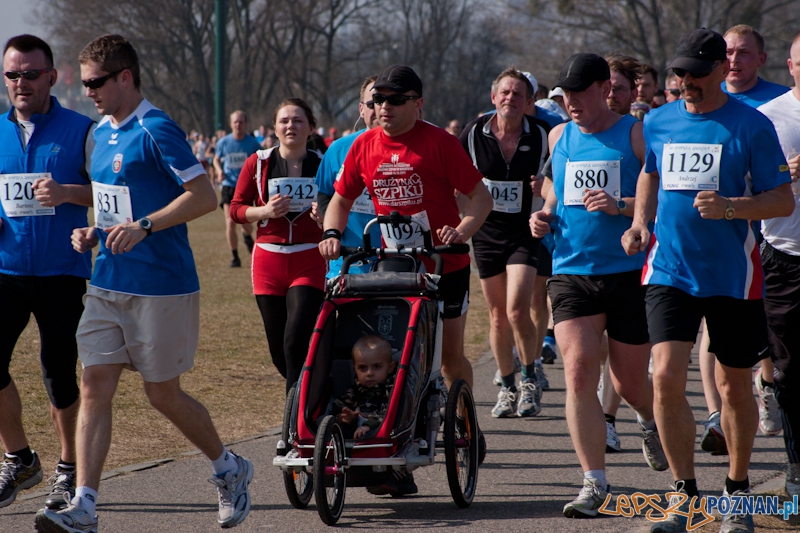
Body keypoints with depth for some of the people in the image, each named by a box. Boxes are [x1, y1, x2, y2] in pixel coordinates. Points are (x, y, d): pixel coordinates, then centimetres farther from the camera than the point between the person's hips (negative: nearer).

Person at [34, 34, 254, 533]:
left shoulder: (156, 131, -14)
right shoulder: (103, 133, 12)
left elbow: (205, 196, -18)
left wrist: (143, 226, -26)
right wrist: (94, 233, 6)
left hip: (162, 286, -8)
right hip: (108, 283, 8)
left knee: (163, 394, 3)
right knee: (95, 387, -3)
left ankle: (230, 469, 27)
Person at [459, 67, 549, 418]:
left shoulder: (541, 135, -6)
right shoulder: (474, 133, -3)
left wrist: (546, 189, -14)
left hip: (525, 233, -2)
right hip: (486, 232, 2)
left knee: (517, 310, -16)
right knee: (498, 315, 7)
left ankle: (531, 376, 5)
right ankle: (507, 387, 21)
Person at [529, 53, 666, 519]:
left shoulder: (636, 134, -4)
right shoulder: (559, 137, 10)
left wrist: (620, 206, -22)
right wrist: (546, 215, 6)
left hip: (629, 274, -3)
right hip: (571, 272, 3)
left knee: (631, 382, 8)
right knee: (579, 374, -13)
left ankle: (651, 422, 46)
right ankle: (594, 483, -10)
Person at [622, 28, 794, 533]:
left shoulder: (752, 126, -6)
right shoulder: (658, 122, 6)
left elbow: (783, 200, -7)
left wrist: (730, 207, -23)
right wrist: (640, 222, 7)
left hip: (735, 277, -2)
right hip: (670, 271, 2)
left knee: (735, 388, 8)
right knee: (666, 378, -13)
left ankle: (738, 492, 26)